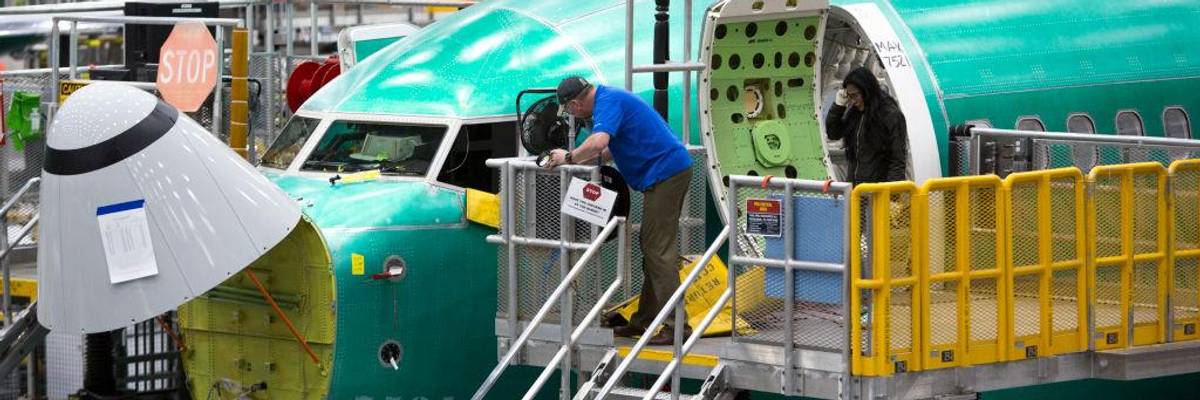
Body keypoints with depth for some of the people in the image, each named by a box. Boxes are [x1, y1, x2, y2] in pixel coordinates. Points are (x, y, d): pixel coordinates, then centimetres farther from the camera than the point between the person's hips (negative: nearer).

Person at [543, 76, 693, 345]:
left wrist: (569, 158, -16)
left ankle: (677, 325, -12)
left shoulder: (608, 102, -13)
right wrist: (585, 157, 18)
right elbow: (611, 148, 29)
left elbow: (598, 141, -29)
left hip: (665, 173, -11)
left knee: (659, 250, -10)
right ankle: (644, 320, 19)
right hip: (667, 173, 11)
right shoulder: (610, 98, 19)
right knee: (652, 247, 14)